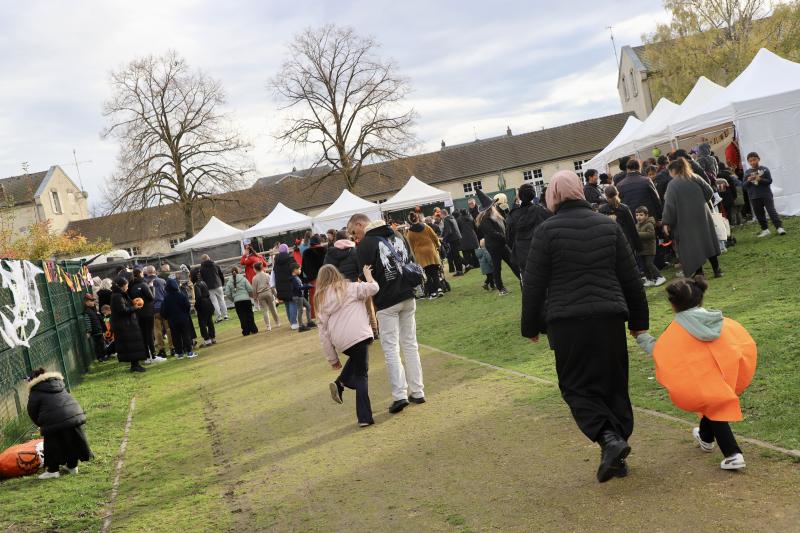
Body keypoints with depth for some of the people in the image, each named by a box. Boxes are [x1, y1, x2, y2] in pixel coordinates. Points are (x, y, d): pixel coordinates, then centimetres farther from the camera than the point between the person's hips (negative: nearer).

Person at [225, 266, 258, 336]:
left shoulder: (229, 282, 3)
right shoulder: (243, 279, -1)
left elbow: (227, 293, 0)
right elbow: (250, 289, -5)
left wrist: (233, 299, 15)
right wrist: (250, 295, 14)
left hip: (237, 302, 1)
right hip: (246, 299, -1)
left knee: (242, 317, 5)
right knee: (249, 315, 7)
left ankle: (246, 331, 6)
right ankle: (253, 329, 9)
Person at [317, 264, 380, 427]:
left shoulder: (321, 300, 19)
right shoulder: (349, 288, 9)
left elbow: (323, 333, 16)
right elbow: (373, 288, -5)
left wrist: (332, 358, 20)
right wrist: (368, 275, 16)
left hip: (340, 343, 4)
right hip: (358, 336, -4)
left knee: (355, 358, 34)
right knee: (360, 375, 5)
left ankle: (340, 383, 13)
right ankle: (364, 417, 0)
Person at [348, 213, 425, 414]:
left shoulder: (366, 244, -9)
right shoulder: (398, 236, 12)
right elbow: (412, 263, 17)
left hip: (387, 302, -6)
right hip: (408, 299, 6)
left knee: (391, 349, -1)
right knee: (410, 345, 12)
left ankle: (400, 395, -8)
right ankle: (417, 392, 13)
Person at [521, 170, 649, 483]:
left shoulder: (547, 231, -5)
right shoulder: (608, 226, 8)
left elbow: (534, 284, -4)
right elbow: (630, 278, 11)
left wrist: (531, 326, 7)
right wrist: (639, 320, 20)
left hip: (567, 322, -4)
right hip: (609, 319, 4)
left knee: (577, 387, 8)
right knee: (614, 385, 13)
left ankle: (609, 438, -15)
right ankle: (616, 457, 18)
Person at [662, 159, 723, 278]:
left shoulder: (673, 185, -10)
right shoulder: (695, 178, 4)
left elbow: (669, 205, -14)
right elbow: (709, 192, 5)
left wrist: (666, 223, -11)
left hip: (686, 220, -4)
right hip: (702, 215, 5)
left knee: (691, 246, 3)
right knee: (707, 241, 11)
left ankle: (699, 272, 1)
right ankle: (716, 270, 12)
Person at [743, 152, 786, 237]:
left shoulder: (764, 169, 0)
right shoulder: (747, 172, 7)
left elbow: (769, 181, -6)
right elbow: (744, 186, 6)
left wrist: (760, 179, -21)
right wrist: (748, 181, -14)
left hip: (766, 195, -3)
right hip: (754, 197, 3)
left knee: (772, 211, -9)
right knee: (759, 214, 7)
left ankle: (779, 227, -9)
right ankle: (765, 230, 17)